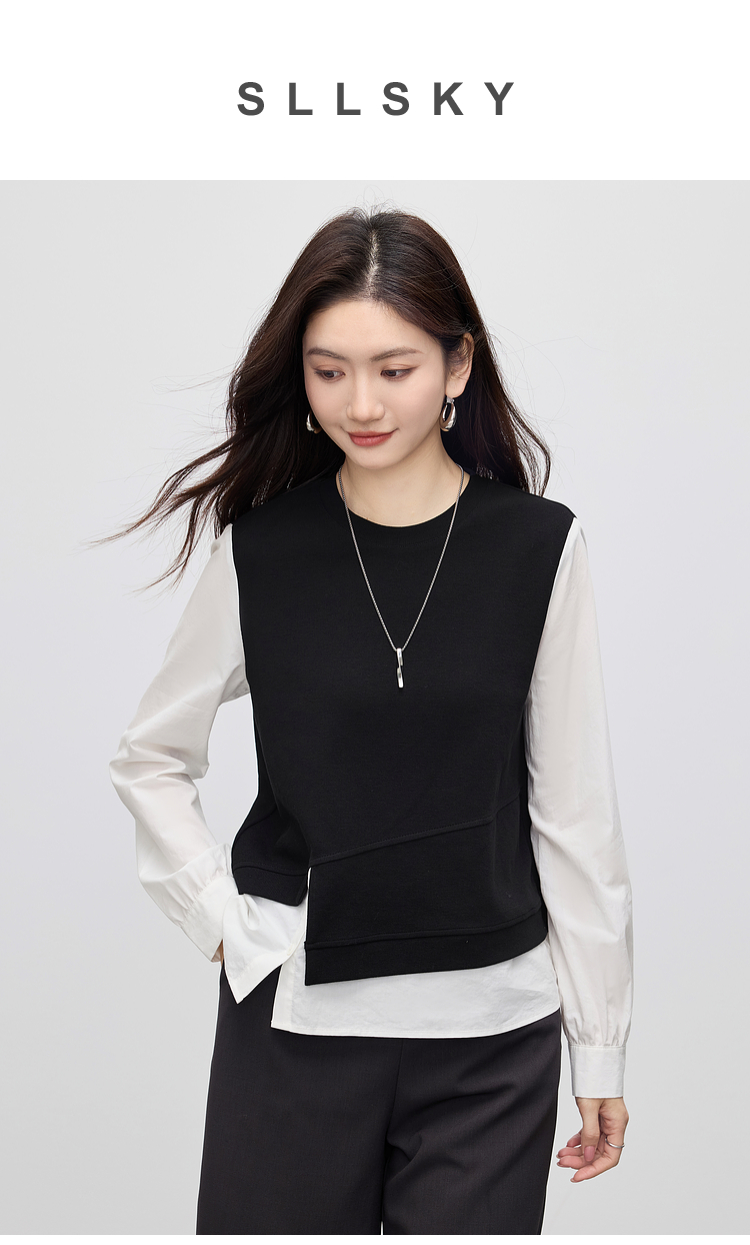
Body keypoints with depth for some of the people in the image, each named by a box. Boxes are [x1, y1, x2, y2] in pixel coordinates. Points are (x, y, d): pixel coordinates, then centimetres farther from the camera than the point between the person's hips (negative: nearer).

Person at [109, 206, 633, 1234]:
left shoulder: (539, 546, -4)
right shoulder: (259, 548, -2)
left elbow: (574, 811, 0)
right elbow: (151, 761, 10)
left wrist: (602, 1044, 3)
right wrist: (220, 916, -1)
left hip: (491, 1030, 0)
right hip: (293, 1012, 1)